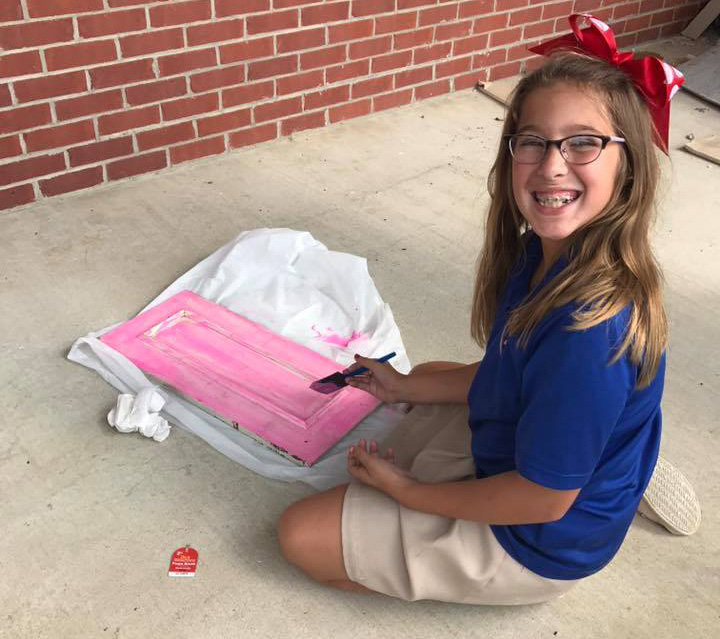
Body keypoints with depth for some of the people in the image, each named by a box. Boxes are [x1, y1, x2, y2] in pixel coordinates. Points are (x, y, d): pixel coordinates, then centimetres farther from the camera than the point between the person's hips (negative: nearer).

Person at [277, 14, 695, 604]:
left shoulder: (588, 330, -36)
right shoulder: (542, 253, -9)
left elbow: (542, 500, -25)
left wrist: (408, 490, -14)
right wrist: (406, 388, 4)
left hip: (537, 541, -7)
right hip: (523, 445, 8)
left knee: (301, 535, -5)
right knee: (427, 375, 34)